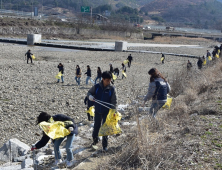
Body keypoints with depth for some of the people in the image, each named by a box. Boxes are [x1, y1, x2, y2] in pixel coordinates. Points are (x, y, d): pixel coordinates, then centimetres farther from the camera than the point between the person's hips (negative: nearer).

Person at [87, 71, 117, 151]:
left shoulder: (112, 89, -10)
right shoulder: (97, 87, -7)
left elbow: (114, 101, -8)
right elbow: (89, 92, 6)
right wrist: (90, 96, -18)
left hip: (107, 112, -2)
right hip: (97, 111, 2)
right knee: (96, 126, 16)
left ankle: (105, 145, 17)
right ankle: (95, 139, 40)